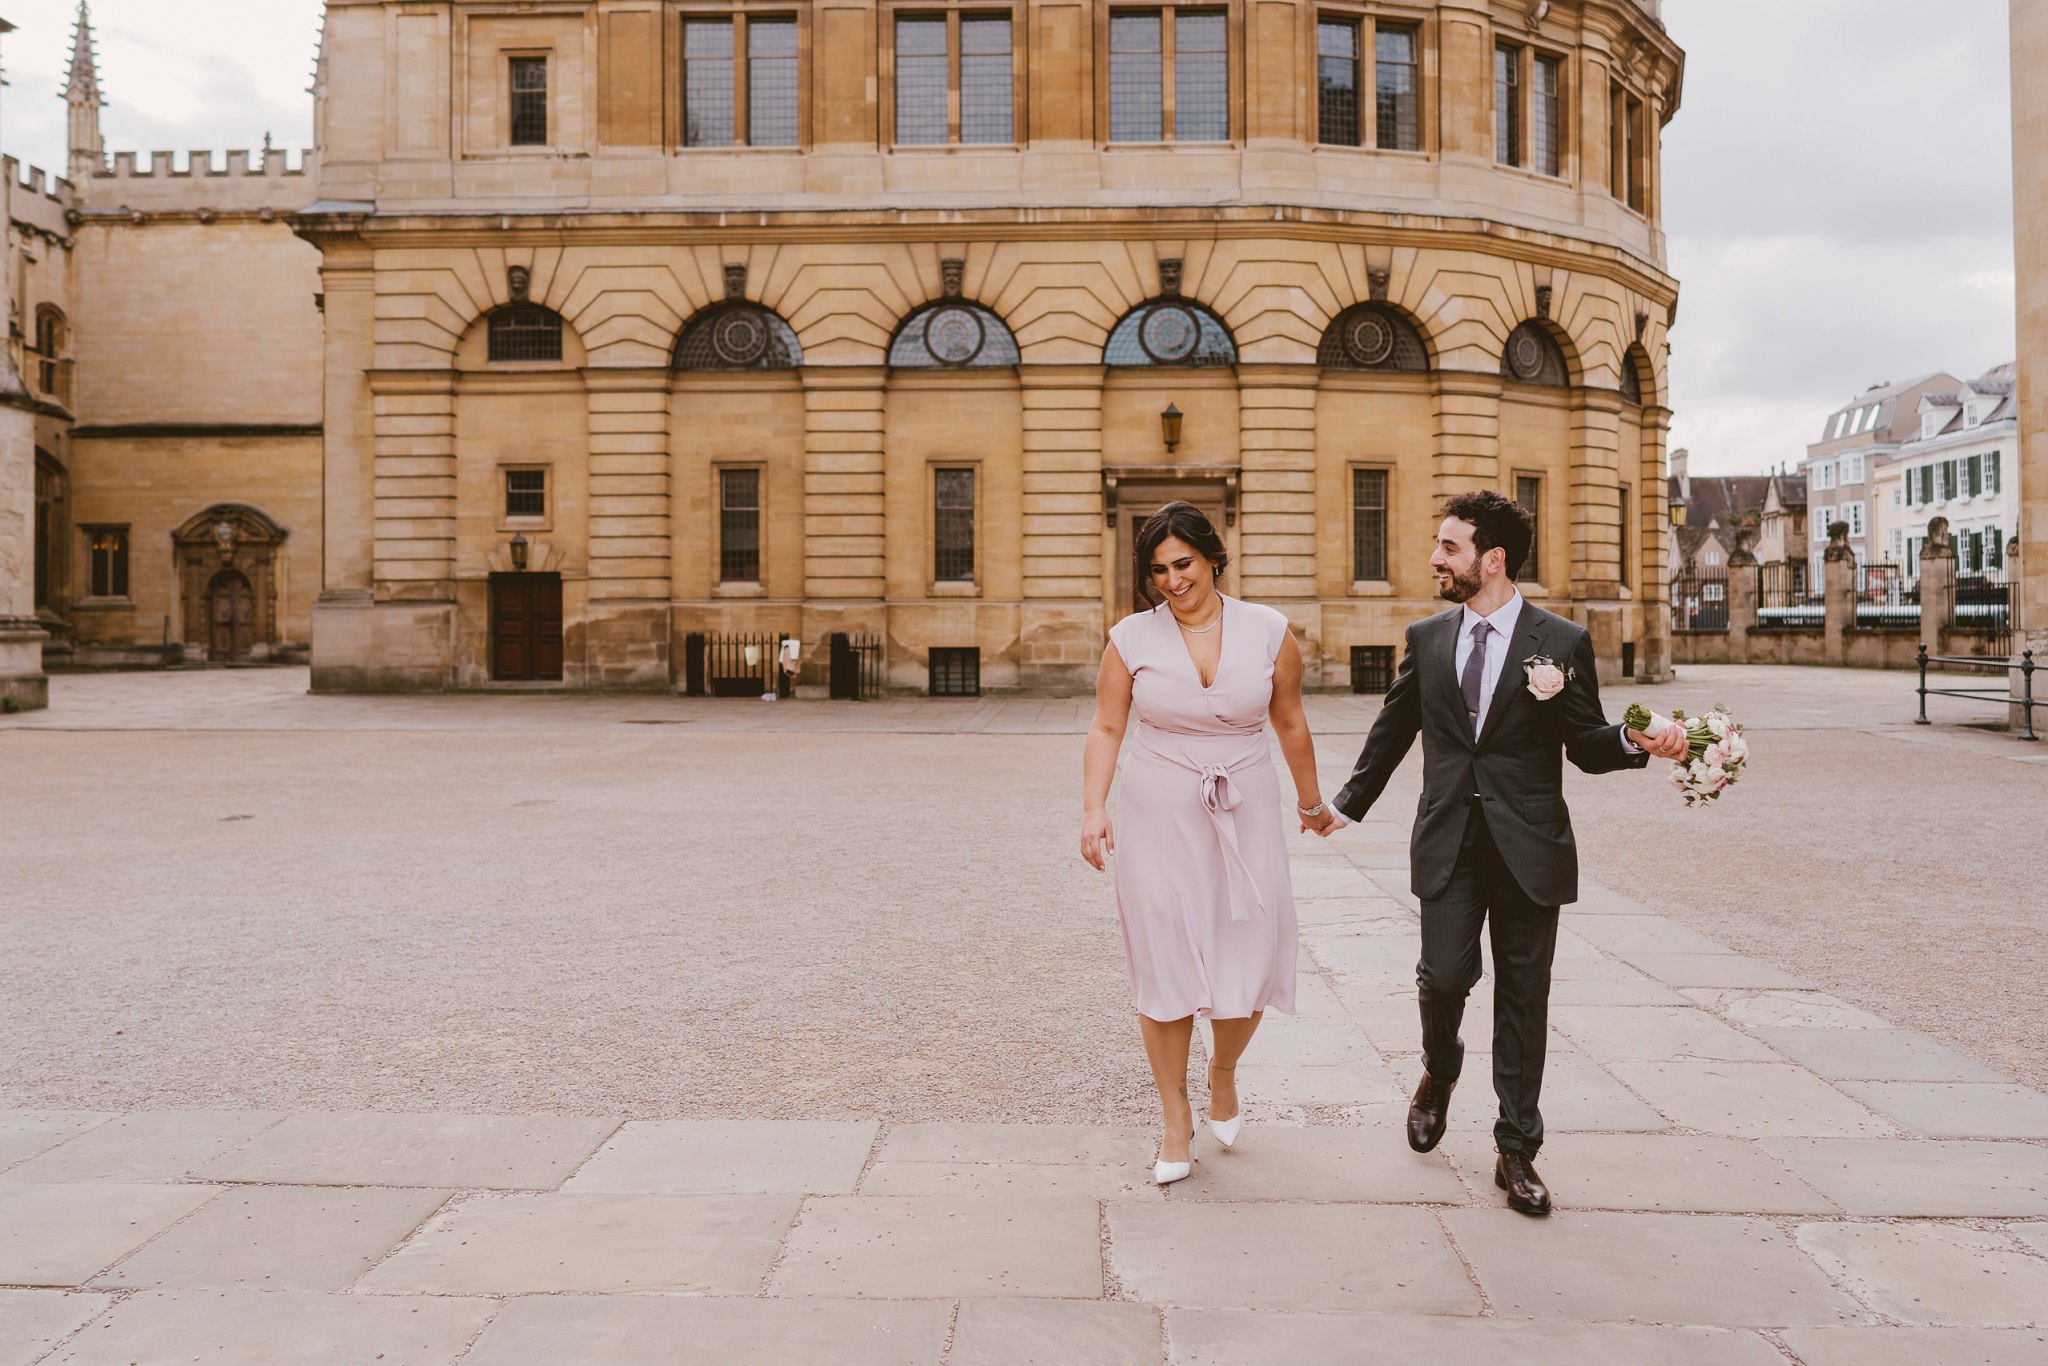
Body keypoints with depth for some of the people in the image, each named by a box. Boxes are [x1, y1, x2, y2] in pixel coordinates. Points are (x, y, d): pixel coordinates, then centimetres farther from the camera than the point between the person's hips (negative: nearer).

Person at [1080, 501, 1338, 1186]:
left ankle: (1224, 1071, 33)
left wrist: (1311, 803, 20)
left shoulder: (1267, 631, 0)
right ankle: (1176, 1122, 18)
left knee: (1249, 963, 0)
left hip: (1244, 817, 1)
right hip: (1157, 820, 0)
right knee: (1163, 963, 2)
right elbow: (1106, 728, -1)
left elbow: (1290, 724, 10)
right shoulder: (1132, 638, -2)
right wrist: (1094, 809, -14)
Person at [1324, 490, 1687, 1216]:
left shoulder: (1563, 643, -1)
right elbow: (1393, 729, 17)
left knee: (1523, 1001, 5)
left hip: (1529, 848, -1)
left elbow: (1586, 745, 2)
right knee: (1444, 976, -7)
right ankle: (1439, 1071, 28)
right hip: (1448, 845, 2)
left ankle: (1517, 1151, 19)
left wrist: (1637, 742, -19)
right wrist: (1348, 803, 22)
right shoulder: (1426, 638, 7)